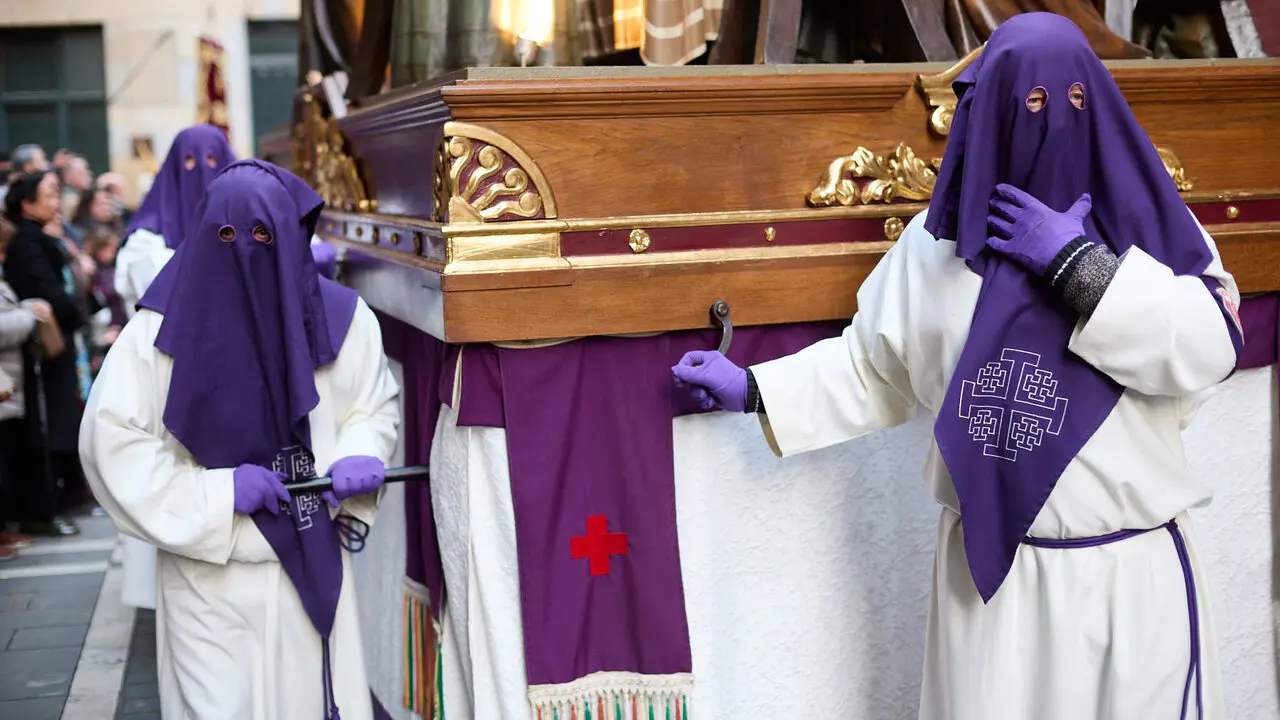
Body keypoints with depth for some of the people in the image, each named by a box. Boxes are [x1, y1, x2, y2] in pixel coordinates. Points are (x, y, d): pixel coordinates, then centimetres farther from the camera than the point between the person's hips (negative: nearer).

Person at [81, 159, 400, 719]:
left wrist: (360, 456, -11)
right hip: (212, 578, -2)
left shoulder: (340, 317, -3)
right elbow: (110, 438, -11)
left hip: (315, 565, 3)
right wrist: (216, 492, -17)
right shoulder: (162, 327, -11)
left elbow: (375, 405, 11)